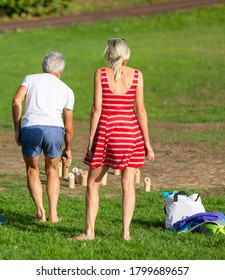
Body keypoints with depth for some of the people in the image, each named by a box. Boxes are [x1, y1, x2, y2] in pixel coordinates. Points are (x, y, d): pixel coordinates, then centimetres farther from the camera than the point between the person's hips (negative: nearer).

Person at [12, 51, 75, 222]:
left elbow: (17, 101, 3)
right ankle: (53, 213, 13)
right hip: (54, 129, 1)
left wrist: (17, 129, 8)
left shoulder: (30, 79, 21)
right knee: (52, 171, 22)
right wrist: (68, 149, 37)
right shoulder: (67, 90, 24)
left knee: (32, 171, 18)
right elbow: (68, 126, 26)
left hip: (30, 127, -1)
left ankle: (41, 213, 8)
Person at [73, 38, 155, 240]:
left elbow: (97, 108, -6)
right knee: (128, 184, 6)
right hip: (130, 130, 1)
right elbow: (140, 110, -2)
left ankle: (89, 230, 5)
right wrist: (147, 142, 2)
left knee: (93, 183, 9)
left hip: (105, 129, -1)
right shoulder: (136, 75, -1)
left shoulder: (100, 74, -4)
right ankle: (126, 231, 3)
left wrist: (91, 138, -1)